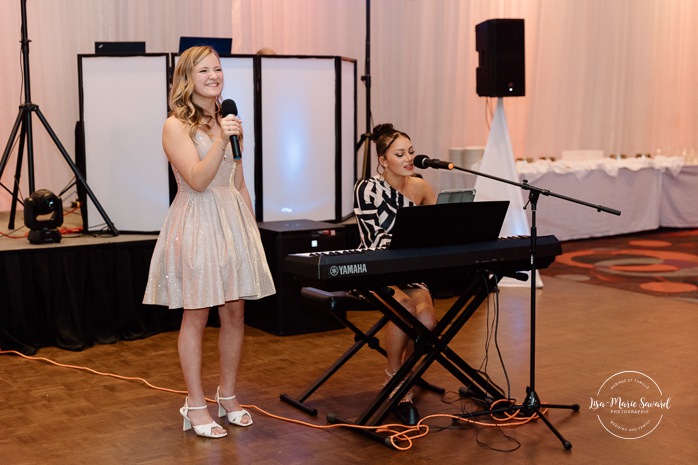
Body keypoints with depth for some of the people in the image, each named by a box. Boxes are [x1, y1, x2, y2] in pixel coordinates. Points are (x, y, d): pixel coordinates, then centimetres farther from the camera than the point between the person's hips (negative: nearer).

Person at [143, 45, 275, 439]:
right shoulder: (176, 126, -6)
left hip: (234, 221, 6)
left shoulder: (228, 122, 13)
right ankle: (196, 405, 10)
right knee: (196, 316, 0)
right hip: (197, 225, -6)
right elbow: (197, 180, -17)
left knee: (235, 313, 8)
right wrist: (220, 140, -26)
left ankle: (229, 396, 23)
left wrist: (252, 226, 16)